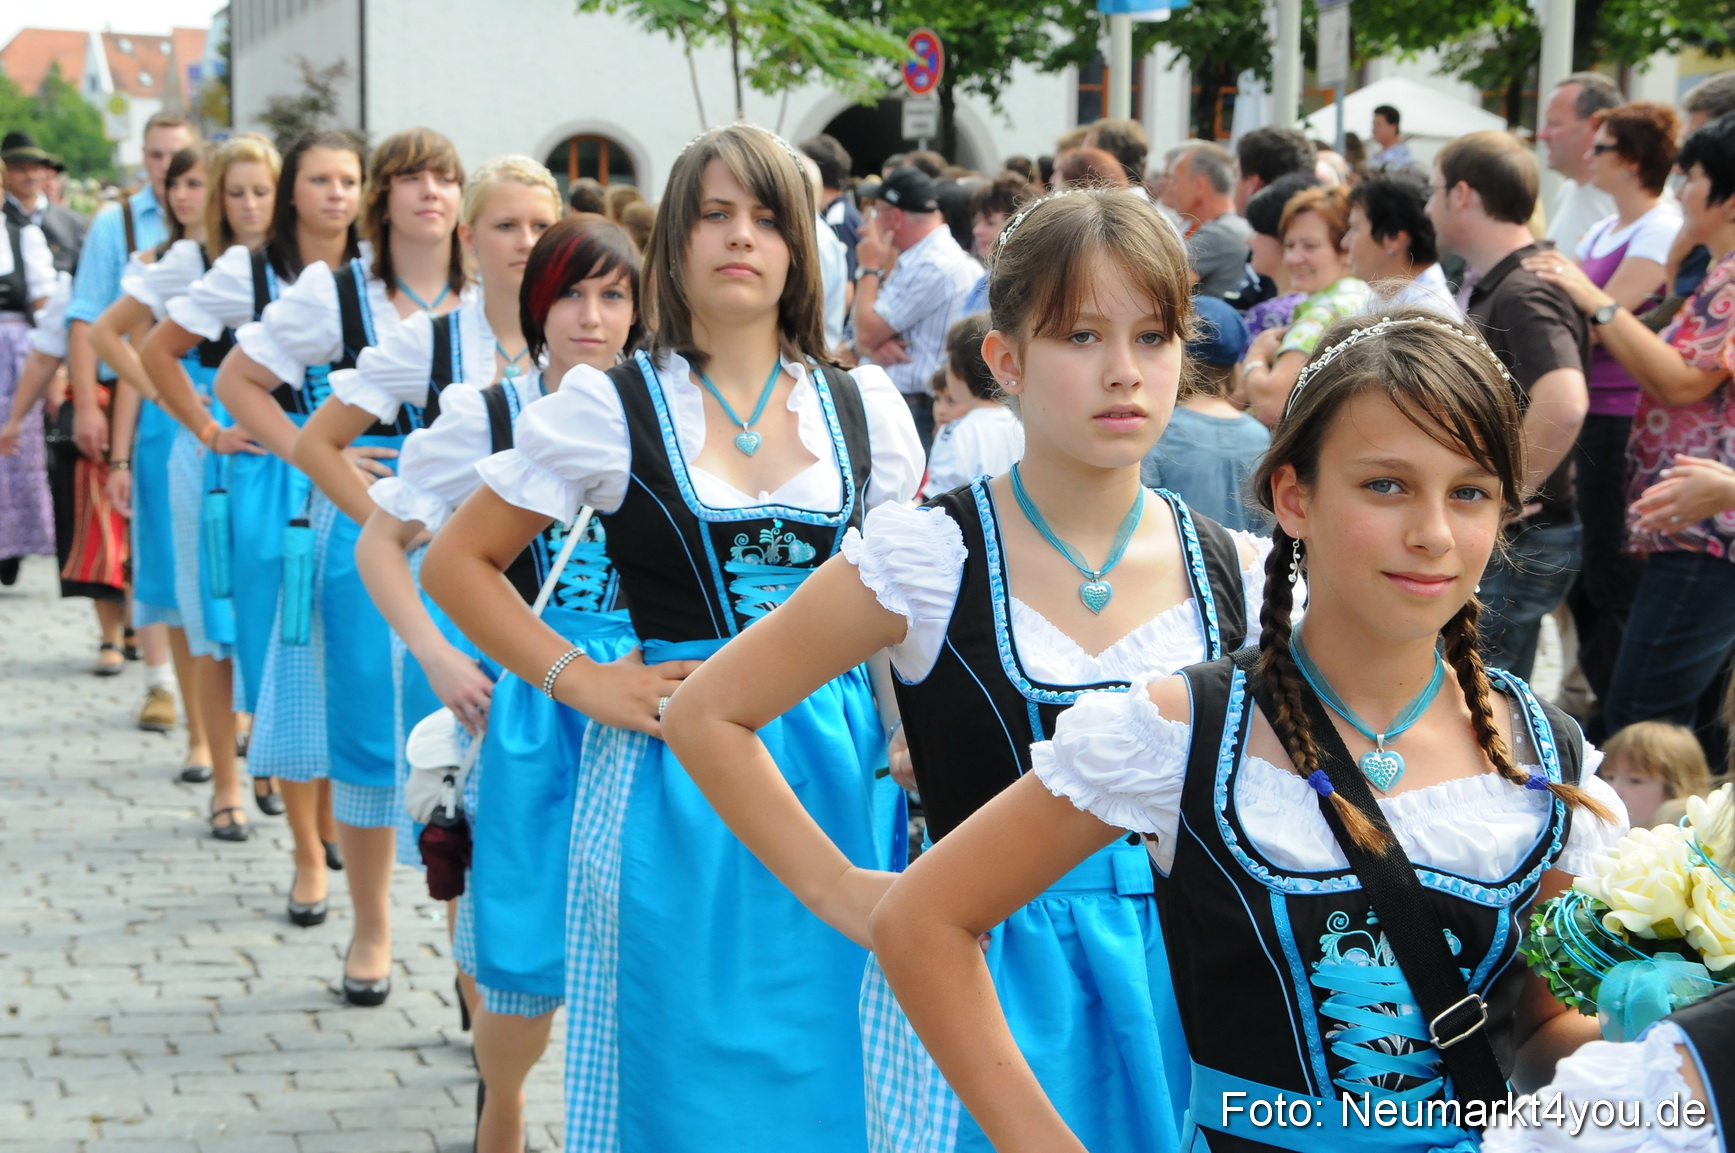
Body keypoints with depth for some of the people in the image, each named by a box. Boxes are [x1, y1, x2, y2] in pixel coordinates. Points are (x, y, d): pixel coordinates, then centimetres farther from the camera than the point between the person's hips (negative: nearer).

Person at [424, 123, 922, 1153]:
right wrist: (583, 682, -6)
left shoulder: (863, 405, 7)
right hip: (674, 773, -3)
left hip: (841, 768, 3)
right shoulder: (610, 406, -2)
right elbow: (458, 565, 3)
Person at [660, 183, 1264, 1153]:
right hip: (984, 989, -3)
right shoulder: (927, 558, -9)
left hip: (1182, 989, 3)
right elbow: (708, 714, -3)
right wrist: (838, 890, -5)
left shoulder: (1236, 576, 0)